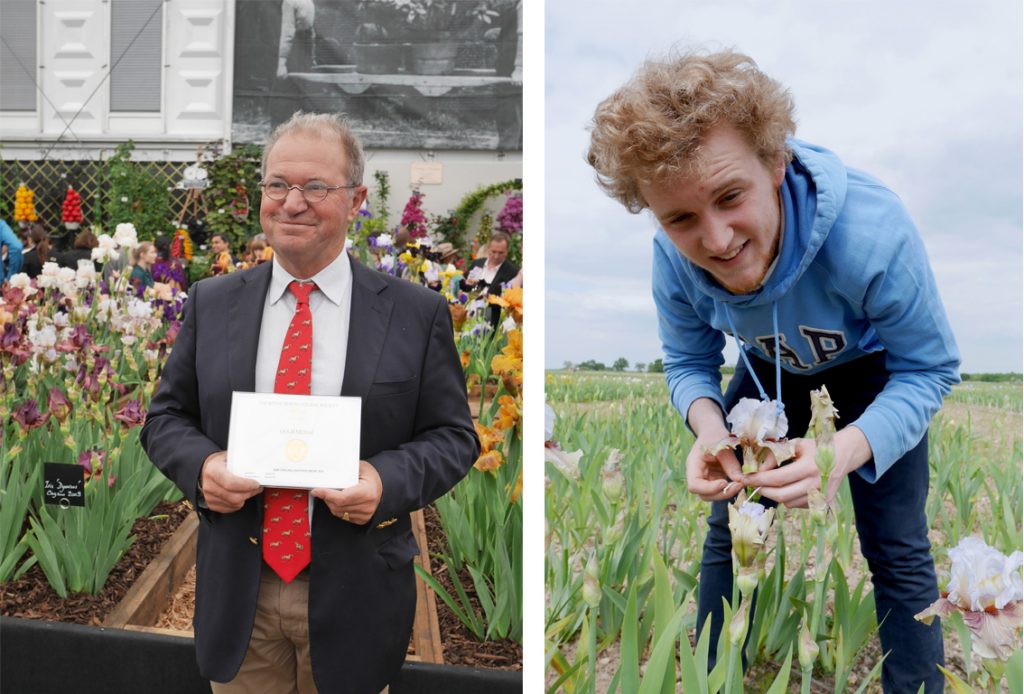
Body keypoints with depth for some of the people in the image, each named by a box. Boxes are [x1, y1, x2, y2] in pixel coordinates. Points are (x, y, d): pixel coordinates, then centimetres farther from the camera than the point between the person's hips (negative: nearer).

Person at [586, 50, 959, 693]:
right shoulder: (673, 258, -30)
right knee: (729, 530, 6)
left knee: (897, 549, -6)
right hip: (772, 362, 3)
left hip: (874, 360, -2)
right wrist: (708, 423, -34)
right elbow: (689, 363, -10)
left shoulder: (872, 230, -41)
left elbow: (929, 369, -27)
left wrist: (848, 450, -45)